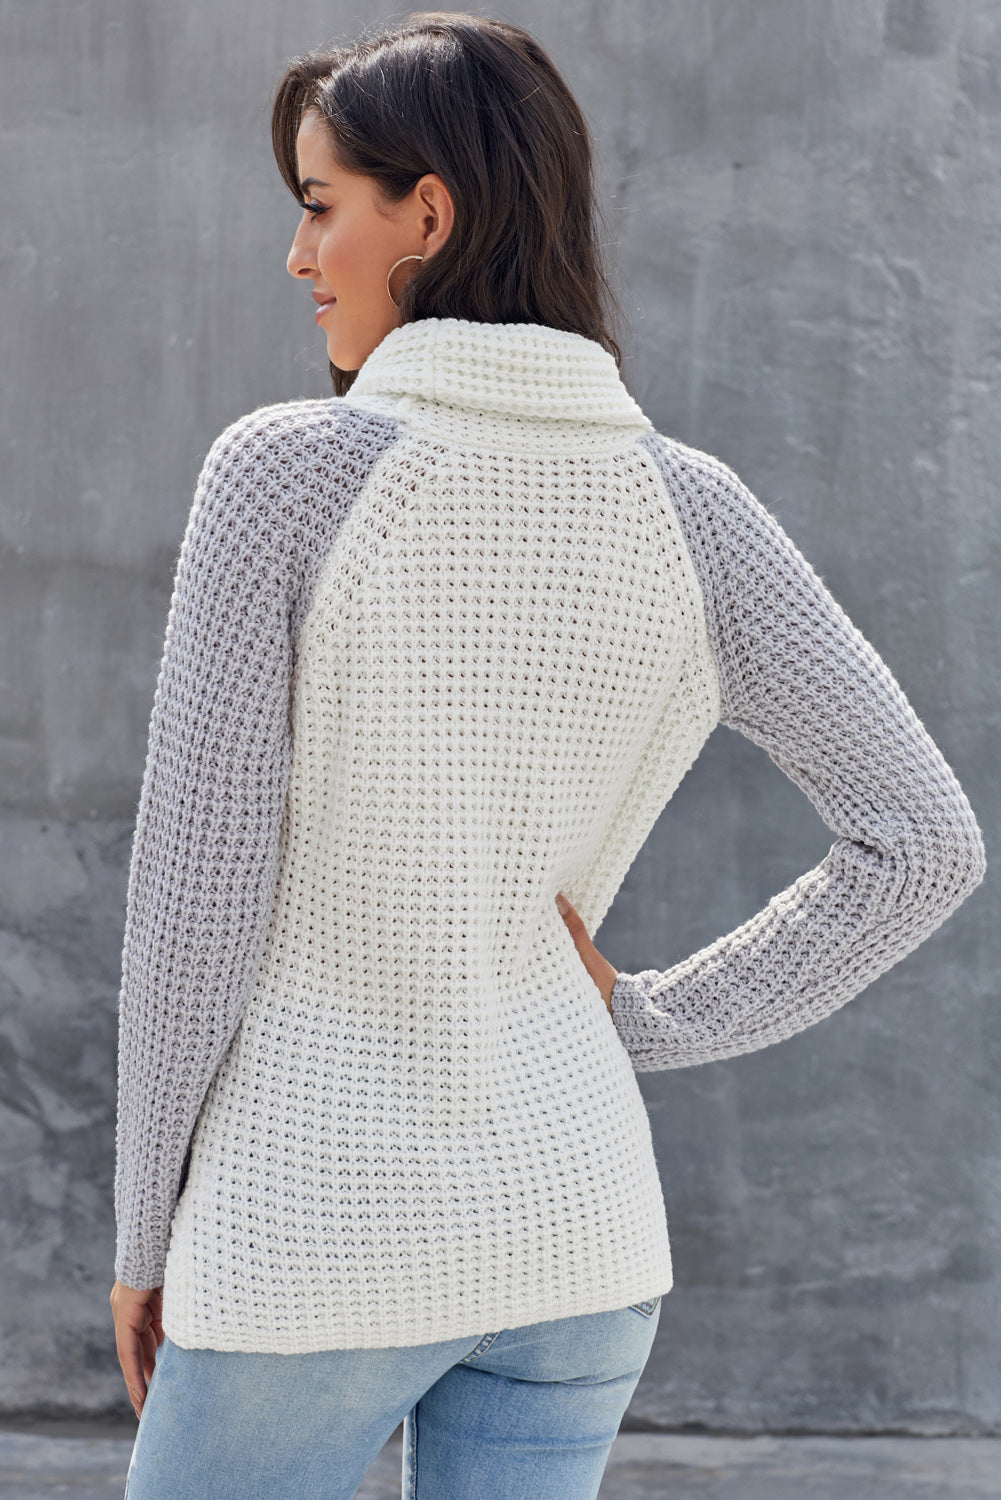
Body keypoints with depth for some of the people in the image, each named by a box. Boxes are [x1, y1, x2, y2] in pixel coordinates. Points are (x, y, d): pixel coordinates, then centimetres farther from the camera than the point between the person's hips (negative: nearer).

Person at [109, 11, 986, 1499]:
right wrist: (654, 1020, 4)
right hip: (568, 1219, 4)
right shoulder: (689, 509, -3)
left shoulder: (284, 471, -15)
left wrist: (147, 1230, 0)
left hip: (314, 1231, -4)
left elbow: (197, 886, -12)